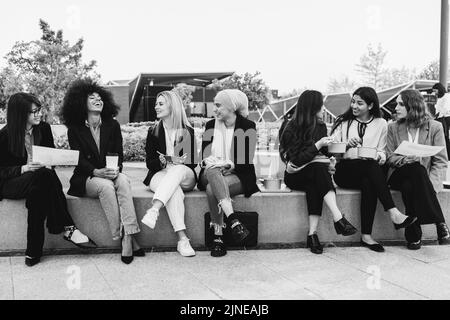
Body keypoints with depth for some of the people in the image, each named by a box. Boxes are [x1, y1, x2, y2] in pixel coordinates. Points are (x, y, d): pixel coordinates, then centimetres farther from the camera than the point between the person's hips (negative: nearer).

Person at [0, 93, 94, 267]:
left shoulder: (44, 128, 5)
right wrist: (25, 168, -24)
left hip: (38, 181, 4)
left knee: (38, 192, -35)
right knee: (44, 176, -35)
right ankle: (69, 228, -35)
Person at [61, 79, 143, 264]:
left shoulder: (112, 125, 10)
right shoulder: (75, 129, 2)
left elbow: (119, 153, 5)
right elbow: (79, 159, -7)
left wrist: (116, 169, -18)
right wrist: (96, 172, -26)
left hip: (111, 174, 2)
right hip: (85, 179, -2)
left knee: (123, 180, -32)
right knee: (106, 186, -35)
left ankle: (129, 235, -41)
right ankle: (124, 238, -35)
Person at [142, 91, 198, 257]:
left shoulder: (188, 131, 8)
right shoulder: (153, 131, 11)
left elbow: (194, 162, 5)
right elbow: (149, 163, 6)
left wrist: (178, 162, -17)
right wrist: (162, 162, -17)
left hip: (185, 176, 0)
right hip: (160, 175, 0)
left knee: (178, 170, -38)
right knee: (174, 190, -37)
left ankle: (154, 210, -55)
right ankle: (182, 239, -47)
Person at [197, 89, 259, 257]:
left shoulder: (247, 126, 0)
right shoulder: (210, 125, 13)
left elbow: (247, 159, -6)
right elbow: (204, 155, 10)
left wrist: (228, 164, -22)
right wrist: (210, 162, -14)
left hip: (237, 176, -3)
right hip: (211, 174, 3)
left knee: (212, 188, -34)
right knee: (213, 172, -36)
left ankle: (218, 237, -32)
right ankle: (233, 221, -45)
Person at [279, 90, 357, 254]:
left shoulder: (321, 126, 9)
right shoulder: (292, 129, -9)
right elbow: (296, 160, -17)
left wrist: (328, 163, -5)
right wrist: (317, 145, -20)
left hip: (316, 171, 4)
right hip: (295, 176, -4)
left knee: (314, 186, -32)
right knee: (318, 169, -34)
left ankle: (312, 233, -36)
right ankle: (338, 218, -43)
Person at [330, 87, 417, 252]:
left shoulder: (381, 124, 13)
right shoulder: (343, 121, 9)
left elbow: (381, 151, 15)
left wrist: (381, 156, -8)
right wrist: (347, 145, -17)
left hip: (369, 173, 2)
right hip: (344, 171, -1)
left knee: (368, 184, -36)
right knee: (372, 167, -34)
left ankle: (366, 236, -32)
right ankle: (394, 213, -41)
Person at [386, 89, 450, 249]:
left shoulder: (434, 127, 4)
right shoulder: (393, 128, 11)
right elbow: (389, 157, 4)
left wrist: (430, 182, -18)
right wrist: (407, 160, -18)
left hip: (426, 177, -1)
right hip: (399, 174, 1)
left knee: (409, 187, -37)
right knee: (416, 168, -35)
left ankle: (414, 235, -29)